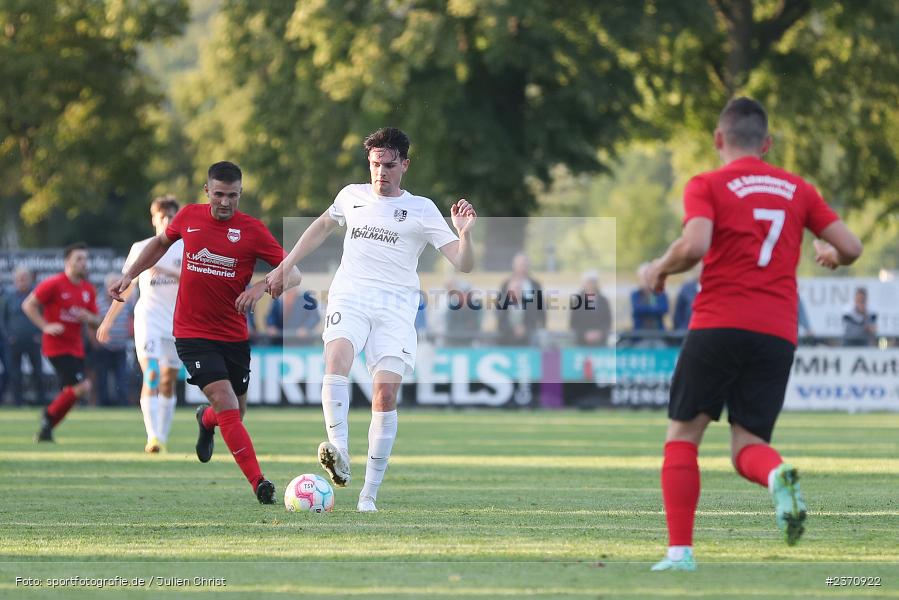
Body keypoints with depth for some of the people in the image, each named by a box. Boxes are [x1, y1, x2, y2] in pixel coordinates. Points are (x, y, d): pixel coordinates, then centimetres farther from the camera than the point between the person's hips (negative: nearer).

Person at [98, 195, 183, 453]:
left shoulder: (186, 248, 5)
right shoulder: (141, 249, 8)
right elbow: (127, 287, 16)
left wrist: (165, 271, -25)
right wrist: (108, 320, 18)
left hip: (178, 322, 1)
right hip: (148, 318, -1)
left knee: (168, 381, 6)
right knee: (151, 375, -17)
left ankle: (162, 436, 18)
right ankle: (153, 437, -26)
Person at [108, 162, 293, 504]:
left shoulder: (252, 230, -7)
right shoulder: (189, 217, -1)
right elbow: (161, 242, 21)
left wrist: (262, 287, -26)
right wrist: (129, 275, 15)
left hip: (234, 335, 1)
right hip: (192, 333, -1)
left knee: (234, 413, 14)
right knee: (226, 403, -18)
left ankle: (206, 421, 52)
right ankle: (259, 483, -18)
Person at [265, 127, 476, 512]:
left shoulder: (421, 209, 9)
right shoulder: (352, 196, 18)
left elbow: (463, 265, 3)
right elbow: (321, 227, 38)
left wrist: (464, 233, -16)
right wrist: (284, 267, 36)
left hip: (396, 304, -1)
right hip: (350, 296, 1)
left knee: (386, 393, -14)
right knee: (337, 357, -31)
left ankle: (369, 495, -10)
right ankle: (338, 452, -44)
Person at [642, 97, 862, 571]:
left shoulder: (707, 186, 2)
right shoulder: (798, 189, 14)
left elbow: (694, 246, -15)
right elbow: (851, 247, 11)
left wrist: (660, 268, 4)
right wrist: (830, 254, 34)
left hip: (718, 324, -3)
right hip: (778, 334, 3)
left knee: (682, 435, 9)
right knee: (748, 445, 8)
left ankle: (680, 549, -1)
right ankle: (777, 475, -28)